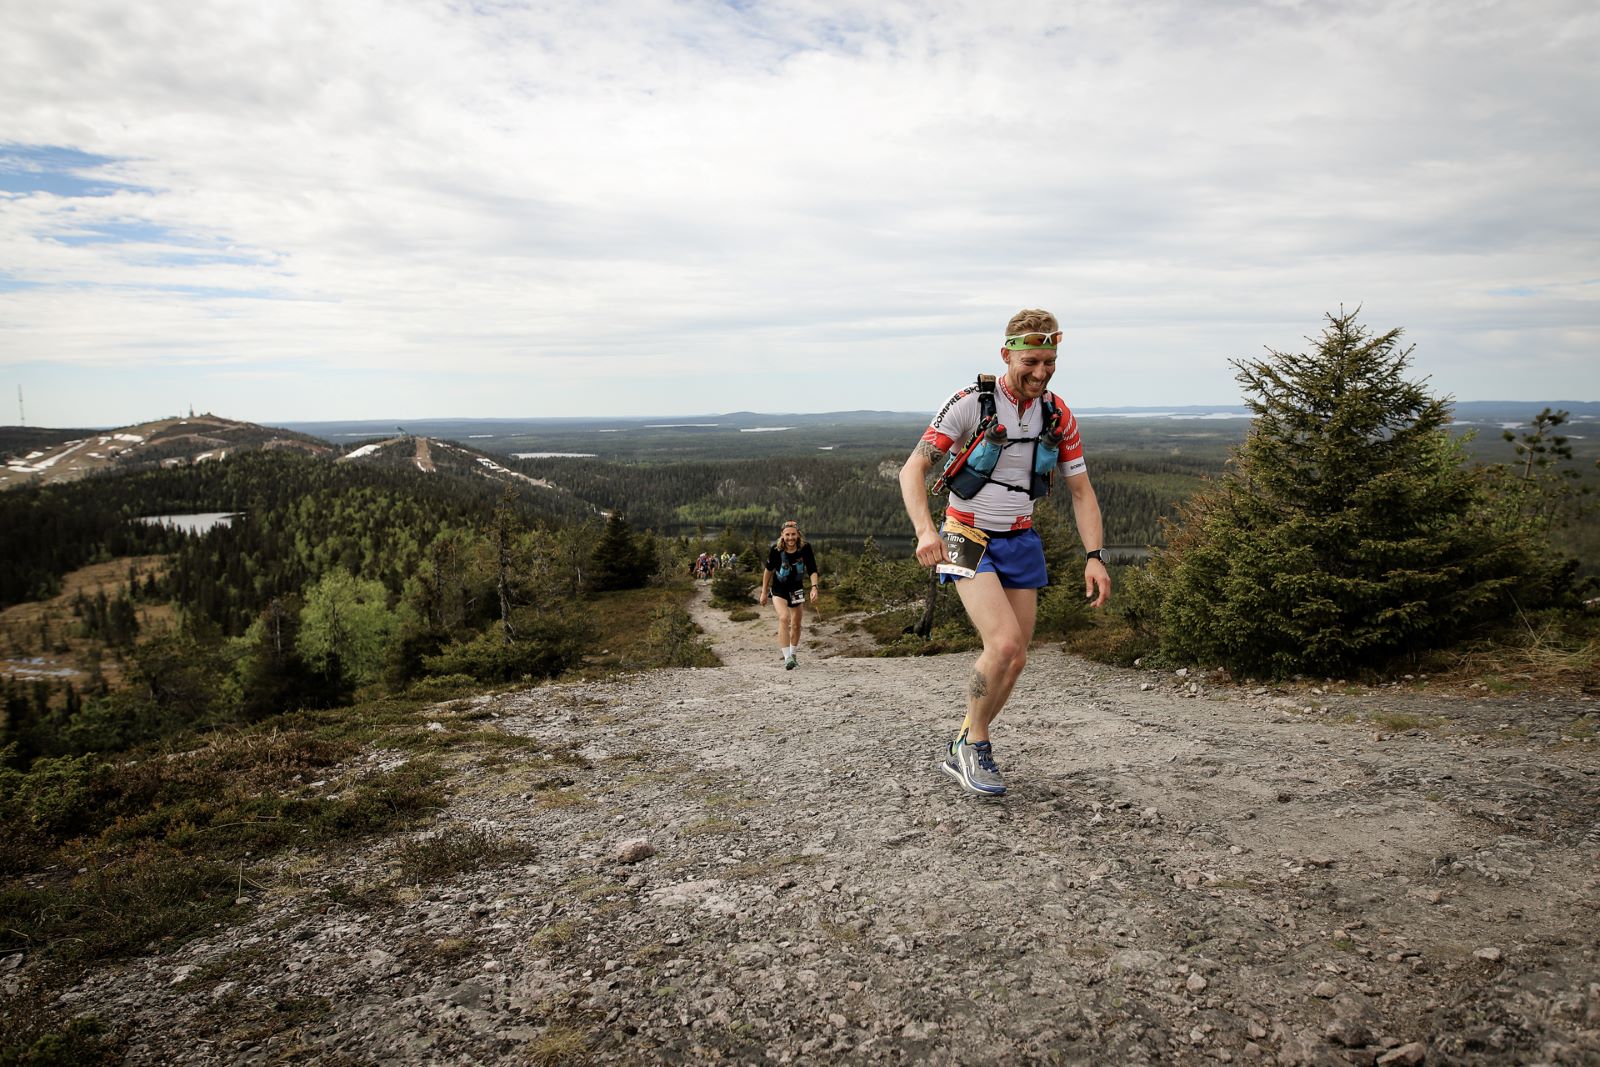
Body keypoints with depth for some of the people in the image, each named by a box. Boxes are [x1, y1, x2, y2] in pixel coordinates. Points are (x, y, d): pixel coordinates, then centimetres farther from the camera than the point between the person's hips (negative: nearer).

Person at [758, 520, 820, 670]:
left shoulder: (805, 548, -19)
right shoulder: (775, 549, -20)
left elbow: (812, 570, -16)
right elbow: (768, 570, -5)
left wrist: (814, 587, -34)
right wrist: (764, 592, 2)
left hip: (797, 589, 3)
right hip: (779, 589, -2)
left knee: (796, 625, 14)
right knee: (784, 618, -25)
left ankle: (792, 655, 38)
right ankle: (787, 658, -25)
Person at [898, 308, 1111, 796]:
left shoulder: (1058, 416, 0)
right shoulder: (970, 404, -14)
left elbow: (1080, 491, 6)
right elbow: (913, 469, -17)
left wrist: (1095, 557, -6)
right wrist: (925, 529, -34)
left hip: (1021, 542, 5)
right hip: (969, 540, -5)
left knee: (1016, 660, 5)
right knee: (1004, 644, -22)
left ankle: (961, 751, 25)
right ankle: (974, 744, 1)